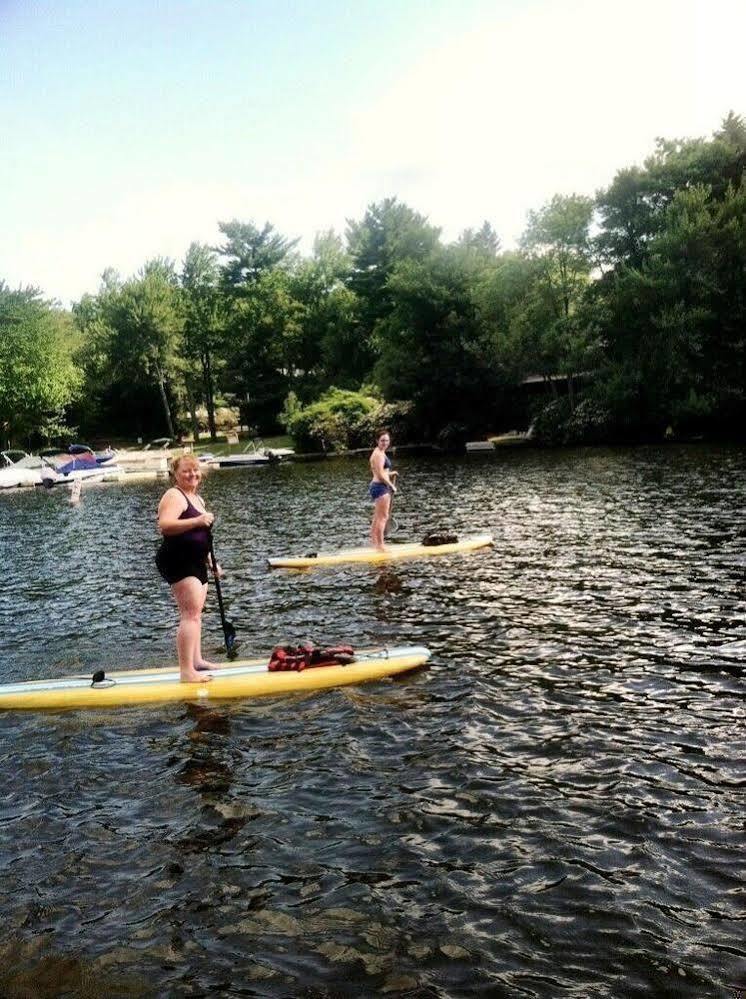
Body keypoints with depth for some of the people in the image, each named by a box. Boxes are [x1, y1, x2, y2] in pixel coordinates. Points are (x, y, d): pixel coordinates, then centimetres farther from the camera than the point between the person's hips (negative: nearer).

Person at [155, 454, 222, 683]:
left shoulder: (197, 498, 19)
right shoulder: (174, 496, -11)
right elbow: (164, 525, -28)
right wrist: (197, 521, -34)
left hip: (195, 564, 10)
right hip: (178, 562, -10)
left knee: (195, 613, 15)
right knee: (191, 613, -16)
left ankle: (197, 660, 25)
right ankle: (187, 671, -17)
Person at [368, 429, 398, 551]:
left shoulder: (380, 453, 16)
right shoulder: (379, 454, -16)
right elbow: (380, 475, -20)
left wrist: (390, 474, 13)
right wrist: (392, 486, -11)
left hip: (378, 486, 11)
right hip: (380, 487, -11)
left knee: (377, 517, 17)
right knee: (383, 517, -6)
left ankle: (374, 541, 26)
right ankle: (380, 545, -3)